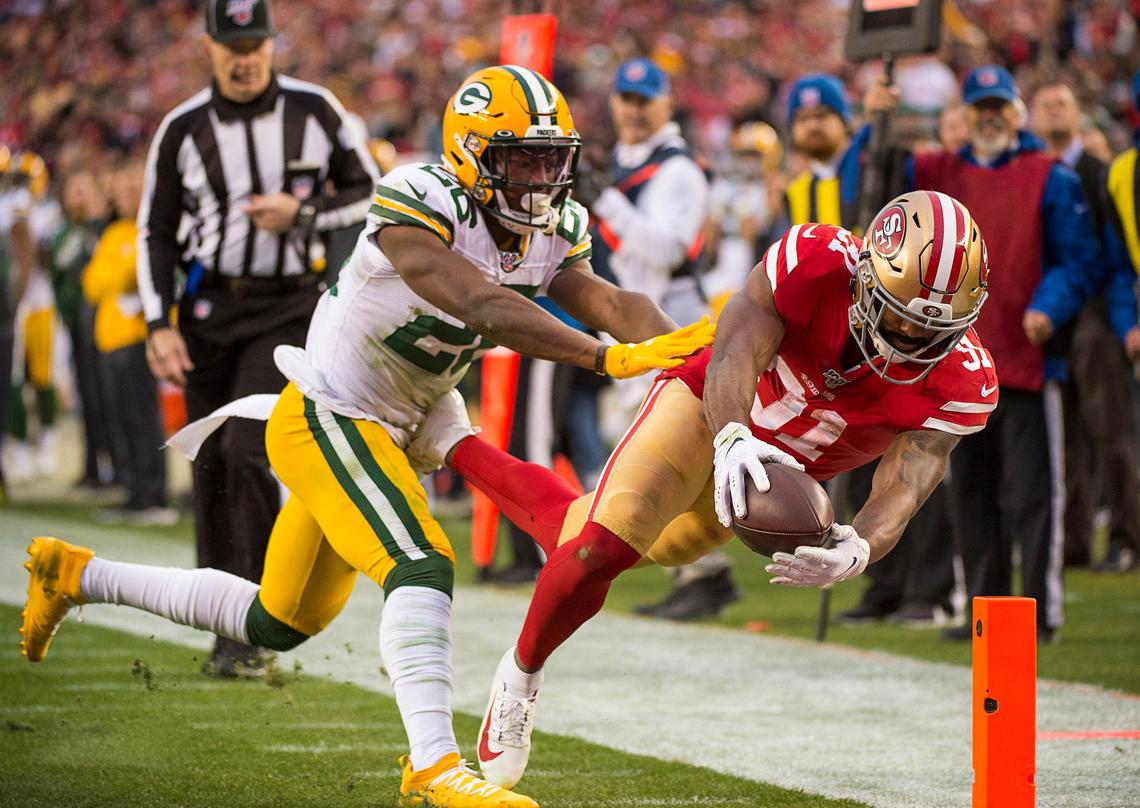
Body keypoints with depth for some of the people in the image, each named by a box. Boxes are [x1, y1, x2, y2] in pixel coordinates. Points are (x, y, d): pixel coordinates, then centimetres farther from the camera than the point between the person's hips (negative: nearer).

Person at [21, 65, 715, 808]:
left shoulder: (556, 233, -2)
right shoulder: (416, 210, -26)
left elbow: (607, 300, -19)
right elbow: (488, 309, -39)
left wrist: (685, 350, -39)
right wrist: (608, 358, -48)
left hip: (385, 433, 9)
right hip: (326, 416, -9)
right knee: (421, 566, -28)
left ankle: (79, 576, 33)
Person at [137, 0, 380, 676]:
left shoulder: (314, 110, -3)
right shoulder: (183, 129, -1)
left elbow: (368, 192, 6)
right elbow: (157, 232, 6)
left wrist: (303, 213, -13)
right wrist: (159, 326, -4)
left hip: (288, 307, -2)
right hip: (208, 308, 2)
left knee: (249, 451, -17)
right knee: (211, 466, 3)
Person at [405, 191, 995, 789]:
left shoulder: (960, 384, -29)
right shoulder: (816, 261, -35)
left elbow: (904, 488, -34)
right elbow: (737, 355, -41)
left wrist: (856, 551, -56)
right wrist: (732, 440, -62)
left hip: (781, 466, 4)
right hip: (708, 405, -4)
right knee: (601, 547, -24)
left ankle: (455, 447, 45)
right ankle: (521, 673, 8)